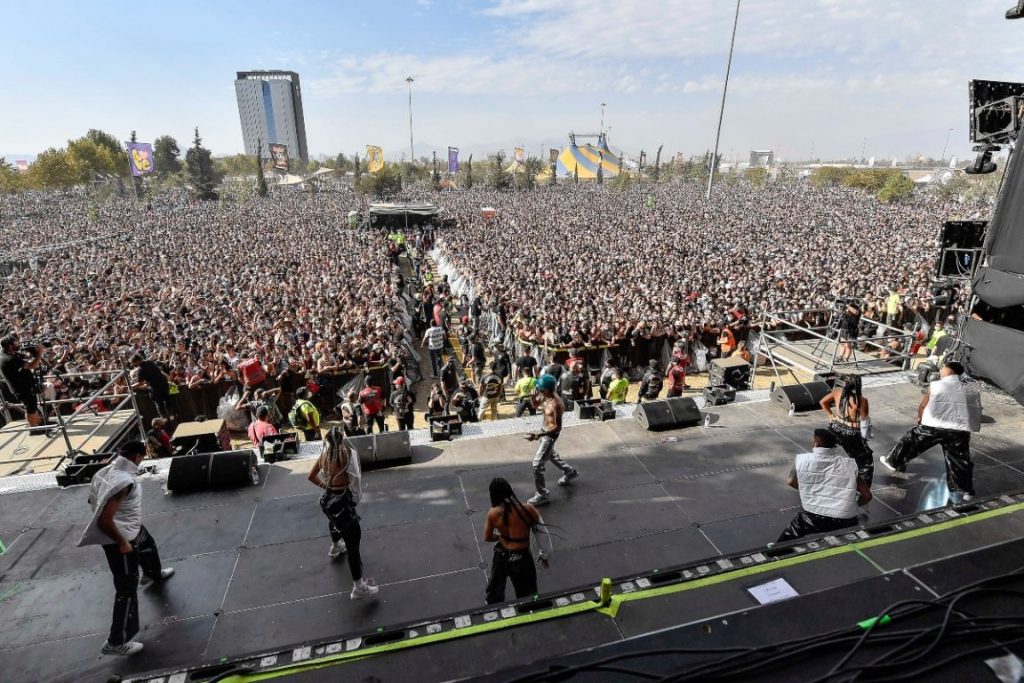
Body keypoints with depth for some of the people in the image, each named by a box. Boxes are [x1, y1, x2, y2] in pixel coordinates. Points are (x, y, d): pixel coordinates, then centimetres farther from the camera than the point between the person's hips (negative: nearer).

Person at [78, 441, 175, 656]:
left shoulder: (110, 470, -7)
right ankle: (116, 642, 16)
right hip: (120, 539, -10)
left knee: (149, 546, 37)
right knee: (127, 590, 3)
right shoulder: (123, 482, -36)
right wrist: (122, 543, -22)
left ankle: (155, 575, 67)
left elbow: (95, 500, 9)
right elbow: (104, 521, -36)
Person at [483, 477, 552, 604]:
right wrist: (544, 555, 5)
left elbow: (487, 538, -1)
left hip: (501, 555, 3)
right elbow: (542, 533, -9)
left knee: (494, 593, 29)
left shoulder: (493, 513, -14)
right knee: (526, 598, 18)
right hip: (521, 558, -3)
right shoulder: (527, 508, -19)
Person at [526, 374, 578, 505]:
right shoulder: (545, 396, -9)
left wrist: (538, 435, -42)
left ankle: (543, 494, 10)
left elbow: (557, 427, -33)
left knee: (537, 463, -4)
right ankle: (570, 472, 53)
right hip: (545, 431, 10)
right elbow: (535, 403, 8)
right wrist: (535, 395, -16)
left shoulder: (555, 405, -34)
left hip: (550, 435, -10)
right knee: (550, 454, 31)